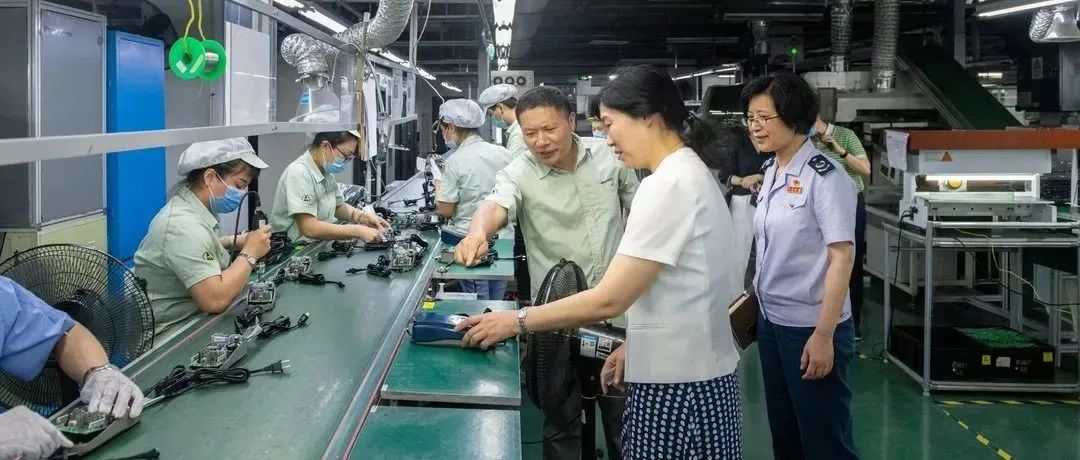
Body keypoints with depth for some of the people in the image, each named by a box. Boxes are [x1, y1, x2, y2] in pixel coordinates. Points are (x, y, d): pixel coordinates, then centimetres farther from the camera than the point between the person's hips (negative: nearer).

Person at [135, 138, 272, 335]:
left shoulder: (192, 208, 4)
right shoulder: (184, 225, -22)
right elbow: (215, 300, -30)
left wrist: (234, 242, 10)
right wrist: (250, 253, -18)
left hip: (187, 318, 9)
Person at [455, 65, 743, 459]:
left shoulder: (668, 184, -19)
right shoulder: (691, 173, 12)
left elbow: (609, 299, -21)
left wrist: (517, 321, -14)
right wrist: (637, 342, 12)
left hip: (676, 383, -9)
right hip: (692, 371, 9)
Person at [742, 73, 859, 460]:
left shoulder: (824, 176, -15)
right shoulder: (771, 172, 7)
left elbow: (841, 256, -18)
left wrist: (824, 335, -21)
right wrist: (760, 302, 11)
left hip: (809, 326, -7)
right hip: (770, 321, 7)